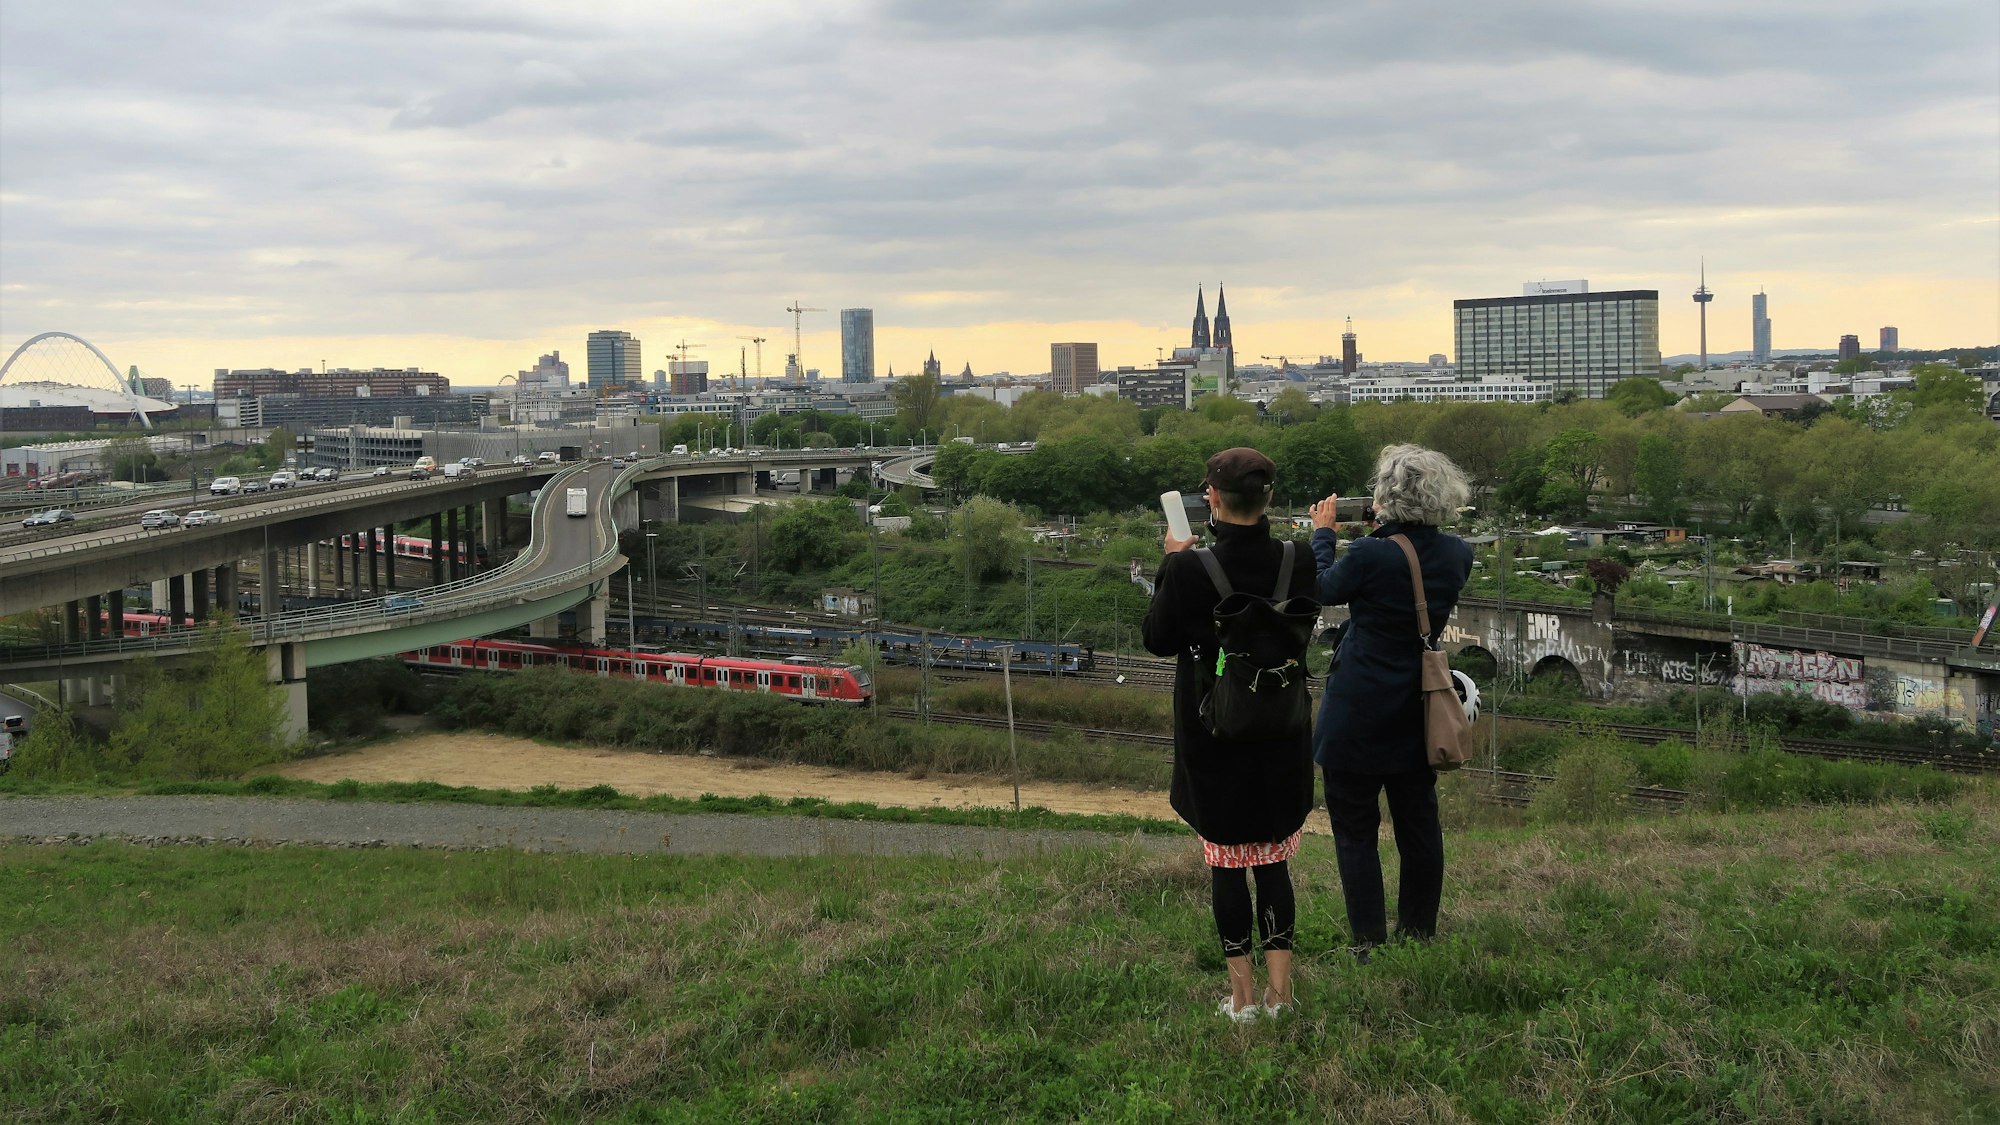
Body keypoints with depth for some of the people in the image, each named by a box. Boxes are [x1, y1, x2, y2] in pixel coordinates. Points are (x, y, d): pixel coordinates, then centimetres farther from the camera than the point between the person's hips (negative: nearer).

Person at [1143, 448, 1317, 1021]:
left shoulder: (1189, 570, -20)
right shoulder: (1297, 562, -10)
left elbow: (1157, 640, -6)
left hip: (1213, 736, -3)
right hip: (1280, 736, 3)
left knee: (1226, 864, 9)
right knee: (1273, 860, 15)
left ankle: (1243, 995, 16)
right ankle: (1278, 989, 20)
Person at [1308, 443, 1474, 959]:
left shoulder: (1370, 555, -22)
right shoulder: (1457, 555, -4)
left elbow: (1324, 590, -4)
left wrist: (1323, 533, 11)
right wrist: (1384, 535, 16)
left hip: (1358, 716, -6)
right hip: (1419, 712, 6)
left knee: (1355, 829, 5)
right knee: (1419, 824, 16)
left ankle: (1370, 944, 8)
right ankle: (1419, 933, 27)